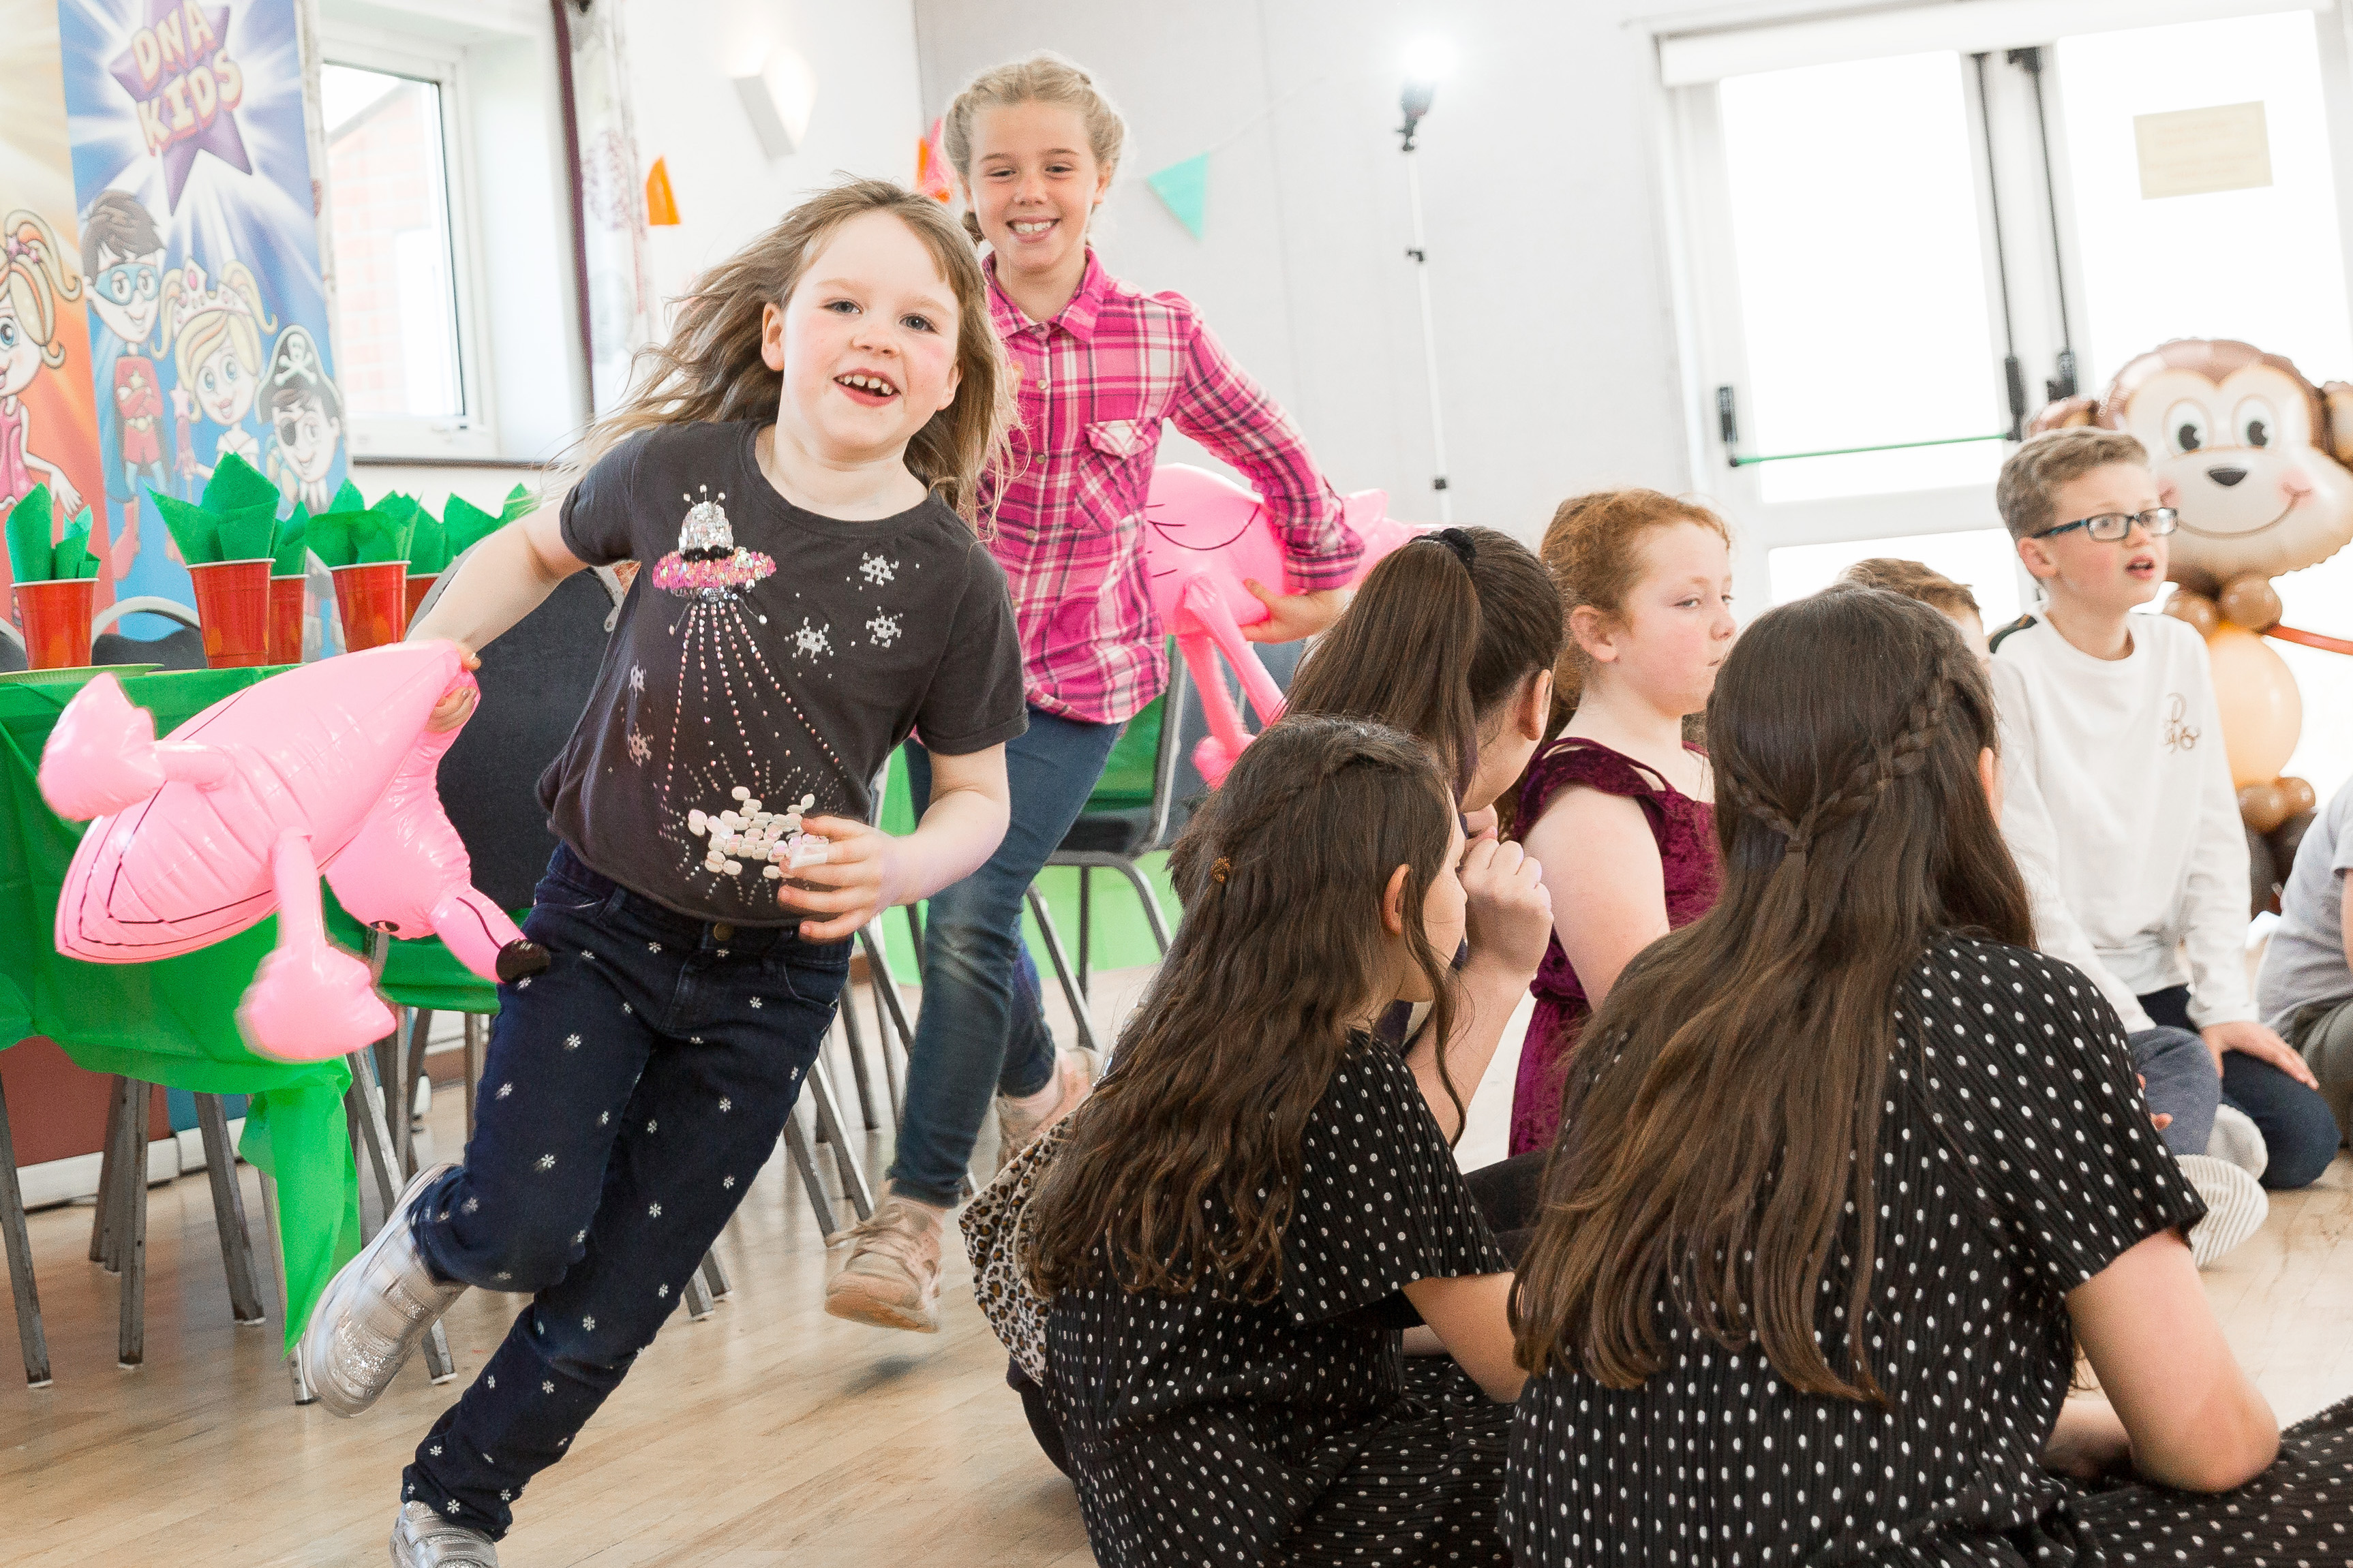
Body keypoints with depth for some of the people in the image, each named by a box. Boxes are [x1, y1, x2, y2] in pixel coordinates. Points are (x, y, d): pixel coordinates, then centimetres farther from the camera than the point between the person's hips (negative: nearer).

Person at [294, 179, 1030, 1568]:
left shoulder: (950, 578, -13)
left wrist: (900, 868, -22)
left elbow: (977, 794, -2)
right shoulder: (680, 466, -10)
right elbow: (536, 549, 12)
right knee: (530, 1228, -17)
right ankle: (431, 1239, 21)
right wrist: (422, 656, -2)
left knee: (618, 1296, 8)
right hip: (600, 916, 0)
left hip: (772, 973, 0)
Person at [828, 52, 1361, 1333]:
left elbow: (1274, 459, 9)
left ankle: (913, 1218, -9)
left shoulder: (1162, 335, -7)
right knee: (971, 916, 13)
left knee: (970, 917, -15)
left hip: (1078, 671, -2)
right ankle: (1041, 1084, 45)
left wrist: (1323, 580, 18)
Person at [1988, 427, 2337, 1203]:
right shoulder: (2010, 672, -14)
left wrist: (2223, 1003, -2)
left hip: (2160, 975, 7)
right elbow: (2025, 874, -16)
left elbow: (2215, 840, 7)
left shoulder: (2179, 652, 7)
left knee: (2301, 1138, -6)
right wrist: (2120, 1025, -19)